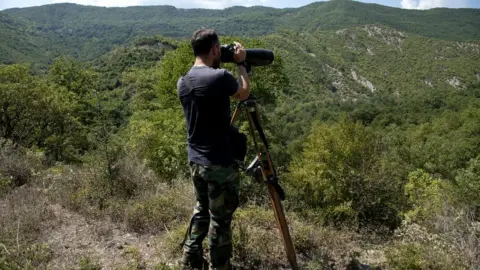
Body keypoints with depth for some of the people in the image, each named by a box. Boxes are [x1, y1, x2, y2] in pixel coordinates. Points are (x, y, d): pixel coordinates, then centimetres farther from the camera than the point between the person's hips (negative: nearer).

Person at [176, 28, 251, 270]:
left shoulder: (183, 82, 4)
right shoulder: (220, 77, -17)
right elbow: (244, 93, 2)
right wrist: (240, 63, 13)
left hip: (195, 161, 8)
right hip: (219, 163, -7)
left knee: (201, 211, 22)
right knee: (220, 220, 5)